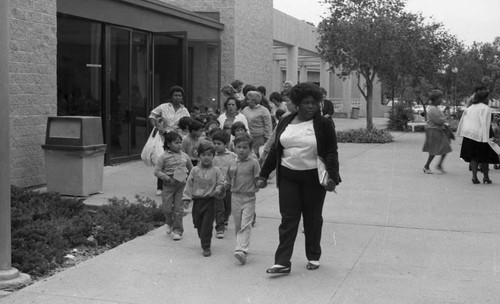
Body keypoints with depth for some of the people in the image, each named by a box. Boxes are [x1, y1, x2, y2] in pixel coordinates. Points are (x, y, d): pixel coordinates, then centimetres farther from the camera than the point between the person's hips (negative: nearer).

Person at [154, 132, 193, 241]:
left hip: (182, 185, 2)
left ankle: (178, 230, 13)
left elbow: (191, 169, 18)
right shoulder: (164, 157, -5)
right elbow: (157, 171, -8)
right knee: (167, 208, 0)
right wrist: (168, 178, -16)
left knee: (178, 208, 3)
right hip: (169, 185, -2)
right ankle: (170, 223, 31)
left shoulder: (184, 156, 6)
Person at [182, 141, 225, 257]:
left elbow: (221, 183, 3)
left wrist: (218, 190, -18)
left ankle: (206, 247, 0)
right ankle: (204, 241, 34)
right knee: (198, 224, 13)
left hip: (209, 200, -3)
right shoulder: (195, 170, 3)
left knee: (207, 225, -5)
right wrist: (186, 198, -2)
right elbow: (189, 185, 4)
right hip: (197, 200, 3)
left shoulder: (216, 171, 0)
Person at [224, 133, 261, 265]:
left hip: (248, 198, -5)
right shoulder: (232, 163, 9)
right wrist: (225, 186, 6)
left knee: (246, 225, -12)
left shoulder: (253, 163, -4)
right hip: (235, 197, 5)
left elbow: (258, 179, -3)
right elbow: (228, 180, 19)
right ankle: (242, 246, 28)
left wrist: (260, 183, -18)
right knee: (237, 226, 12)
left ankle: (241, 250, -20)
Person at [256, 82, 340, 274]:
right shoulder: (285, 122, 7)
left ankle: (313, 257, 26)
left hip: (313, 178, -2)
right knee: (288, 219, -1)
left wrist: (332, 177, -19)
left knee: (313, 219, 9)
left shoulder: (324, 124, -4)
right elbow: (275, 150, 13)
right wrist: (264, 175, 11)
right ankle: (282, 262, -2)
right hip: (288, 177, 2)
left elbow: (331, 153, -6)